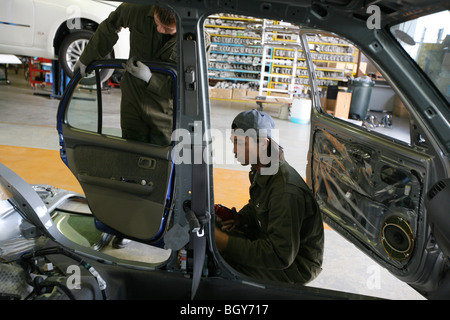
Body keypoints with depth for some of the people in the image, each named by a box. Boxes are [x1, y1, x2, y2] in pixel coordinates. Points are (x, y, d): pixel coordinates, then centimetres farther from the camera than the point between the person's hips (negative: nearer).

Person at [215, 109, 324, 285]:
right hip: (271, 239, 9)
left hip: (295, 266, -8)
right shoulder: (261, 170, -3)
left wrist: (226, 243, -34)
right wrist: (239, 218, -7)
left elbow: (282, 256, -32)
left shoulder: (286, 191, -33)